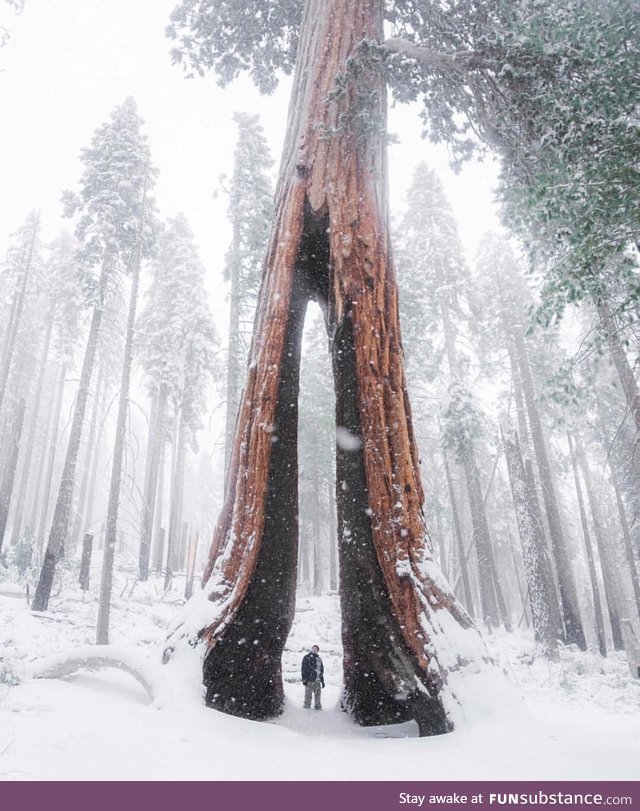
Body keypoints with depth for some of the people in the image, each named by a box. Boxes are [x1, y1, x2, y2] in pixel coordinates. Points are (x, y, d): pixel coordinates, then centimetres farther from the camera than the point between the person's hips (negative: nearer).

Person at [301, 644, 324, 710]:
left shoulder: (319, 659, 20)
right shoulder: (307, 657, 3)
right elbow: (304, 669, -4)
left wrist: (322, 681, 18)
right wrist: (304, 679, -12)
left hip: (317, 680, 5)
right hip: (309, 680, -5)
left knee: (317, 695, 7)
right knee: (308, 695, -6)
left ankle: (318, 707, 16)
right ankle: (307, 707, 3)